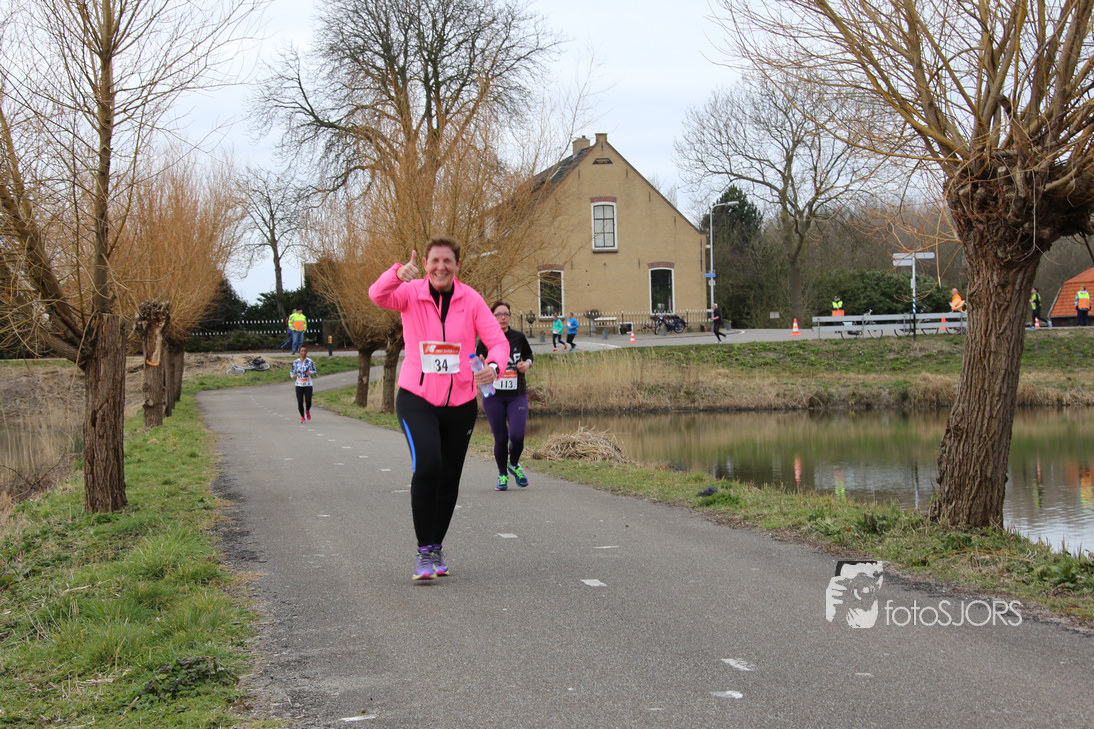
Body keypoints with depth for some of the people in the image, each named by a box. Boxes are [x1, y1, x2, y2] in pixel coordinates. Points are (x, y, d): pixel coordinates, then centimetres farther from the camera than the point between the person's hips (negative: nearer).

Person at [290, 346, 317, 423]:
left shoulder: (310, 361, 0)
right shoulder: (296, 362, 5)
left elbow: (314, 371, 6)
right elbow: (291, 371, 12)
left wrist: (310, 372, -17)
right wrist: (292, 376, -11)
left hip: (308, 384, -1)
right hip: (299, 385, 1)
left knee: (308, 401, -9)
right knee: (300, 402, -4)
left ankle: (307, 411, 26)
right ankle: (302, 416, 17)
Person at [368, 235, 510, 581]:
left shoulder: (471, 300, -4)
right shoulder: (410, 293, -7)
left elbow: (498, 341, -9)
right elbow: (378, 295, -27)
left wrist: (493, 365, -32)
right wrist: (398, 274, -49)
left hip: (460, 402, 3)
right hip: (417, 399, -2)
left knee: (449, 479, 12)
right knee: (426, 467, -24)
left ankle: (437, 547, 35)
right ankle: (424, 552, -11)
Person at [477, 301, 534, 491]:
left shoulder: (519, 337, 2)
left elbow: (529, 354, 20)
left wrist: (527, 363, -2)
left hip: (517, 396, 1)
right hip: (493, 396, -1)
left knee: (517, 435, -13)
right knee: (500, 438, 0)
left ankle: (514, 465, 19)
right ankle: (502, 475, 23)